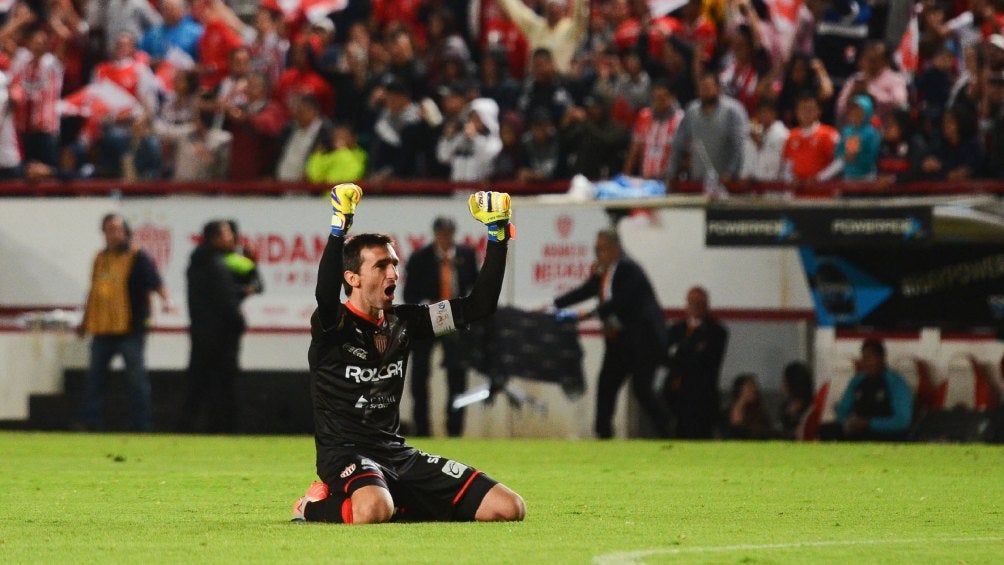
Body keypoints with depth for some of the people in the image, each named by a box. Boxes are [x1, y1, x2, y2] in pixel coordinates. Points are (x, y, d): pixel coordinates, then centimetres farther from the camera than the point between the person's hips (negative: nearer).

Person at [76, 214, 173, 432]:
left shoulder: (138, 258, -5)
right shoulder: (101, 259, 15)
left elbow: (156, 282, -17)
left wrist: (165, 299, -36)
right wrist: (85, 322, 29)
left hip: (130, 329, -7)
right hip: (102, 330, 7)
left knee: (137, 377, -4)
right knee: (94, 377, 9)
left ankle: (142, 424, 0)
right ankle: (89, 421, 16)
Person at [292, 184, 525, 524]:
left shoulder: (403, 322, 10)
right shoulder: (333, 326, -8)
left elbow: (478, 306, 10)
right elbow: (326, 293, -33)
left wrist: (498, 238, 2)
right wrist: (339, 227, -39)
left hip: (397, 454, 7)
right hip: (346, 455, -7)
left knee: (509, 508, -5)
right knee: (373, 509, -44)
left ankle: (399, 504, 10)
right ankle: (319, 504, -7)